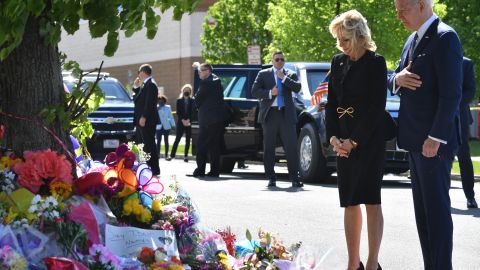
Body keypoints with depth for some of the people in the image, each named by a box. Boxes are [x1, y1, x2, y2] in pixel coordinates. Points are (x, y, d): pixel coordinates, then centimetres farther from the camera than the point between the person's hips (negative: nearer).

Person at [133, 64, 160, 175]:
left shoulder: (150, 84, -14)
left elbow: (149, 103, -21)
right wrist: (136, 87, 15)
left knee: (149, 145, -8)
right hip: (141, 121, 11)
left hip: (147, 121, -11)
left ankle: (154, 169, -5)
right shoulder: (145, 84, 17)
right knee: (140, 144, 15)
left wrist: (144, 117, -24)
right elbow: (139, 99, 22)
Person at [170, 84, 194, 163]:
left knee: (188, 140, 1)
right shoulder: (179, 101, 6)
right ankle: (172, 155, -6)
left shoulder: (192, 101, 6)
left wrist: (188, 120, -12)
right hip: (180, 122, -1)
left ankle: (186, 156, 5)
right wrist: (183, 120, -11)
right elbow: (178, 112, 1)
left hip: (189, 123, 1)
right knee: (177, 139, -6)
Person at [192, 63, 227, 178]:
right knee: (215, 146, 10)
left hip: (208, 119, -8)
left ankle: (200, 170, -8)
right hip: (219, 119, 8)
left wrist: (199, 107, 10)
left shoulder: (206, 83, -13)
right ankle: (215, 170, 9)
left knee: (202, 146, -5)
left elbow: (197, 100, -9)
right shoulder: (217, 81, 14)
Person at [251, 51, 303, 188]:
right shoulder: (263, 74, 10)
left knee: (291, 147, -6)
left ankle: (294, 178, -4)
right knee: (269, 148, 3)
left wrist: (284, 78, -9)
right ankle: (271, 178, 10)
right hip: (270, 114, 0)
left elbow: (297, 88, -4)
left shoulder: (291, 74, 12)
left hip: (286, 114, 0)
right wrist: (269, 93, -12)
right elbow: (254, 91, 1)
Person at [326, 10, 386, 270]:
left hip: (369, 140, -6)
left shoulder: (375, 63, -7)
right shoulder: (338, 62, 11)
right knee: (349, 203, 6)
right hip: (344, 142, 6)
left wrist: (354, 141, -15)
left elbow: (377, 106, -12)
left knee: (371, 201, -5)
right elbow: (331, 102, 12)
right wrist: (334, 137, -2)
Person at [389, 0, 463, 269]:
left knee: (437, 207, -6)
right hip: (415, 139, 9)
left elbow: (451, 94, -19)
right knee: (423, 208, 11)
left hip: (434, 140, -9)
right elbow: (395, 80, 21)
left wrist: (435, 137, -21)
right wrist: (397, 79, -4)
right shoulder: (413, 40, 15)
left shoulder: (444, 38, -14)